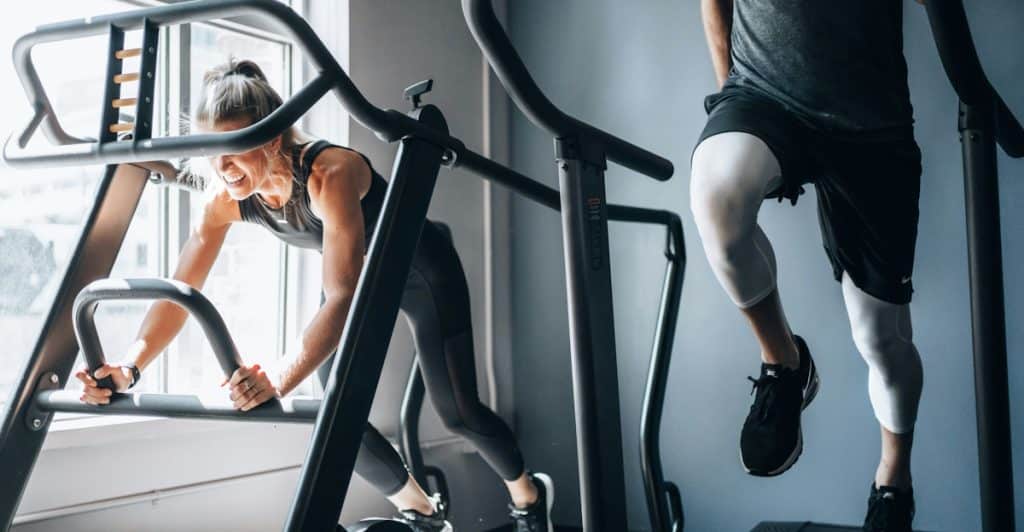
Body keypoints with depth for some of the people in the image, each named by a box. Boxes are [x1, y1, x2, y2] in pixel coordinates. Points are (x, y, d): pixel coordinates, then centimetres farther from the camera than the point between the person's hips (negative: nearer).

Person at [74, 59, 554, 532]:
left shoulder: (330, 172, -40)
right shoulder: (225, 197, -22)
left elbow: (343, 297, -48)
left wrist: (279, 380, -61)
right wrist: (129, 368, -35)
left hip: (422, 270, -6)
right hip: (359, 276, 6)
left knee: (458, 413, -3)